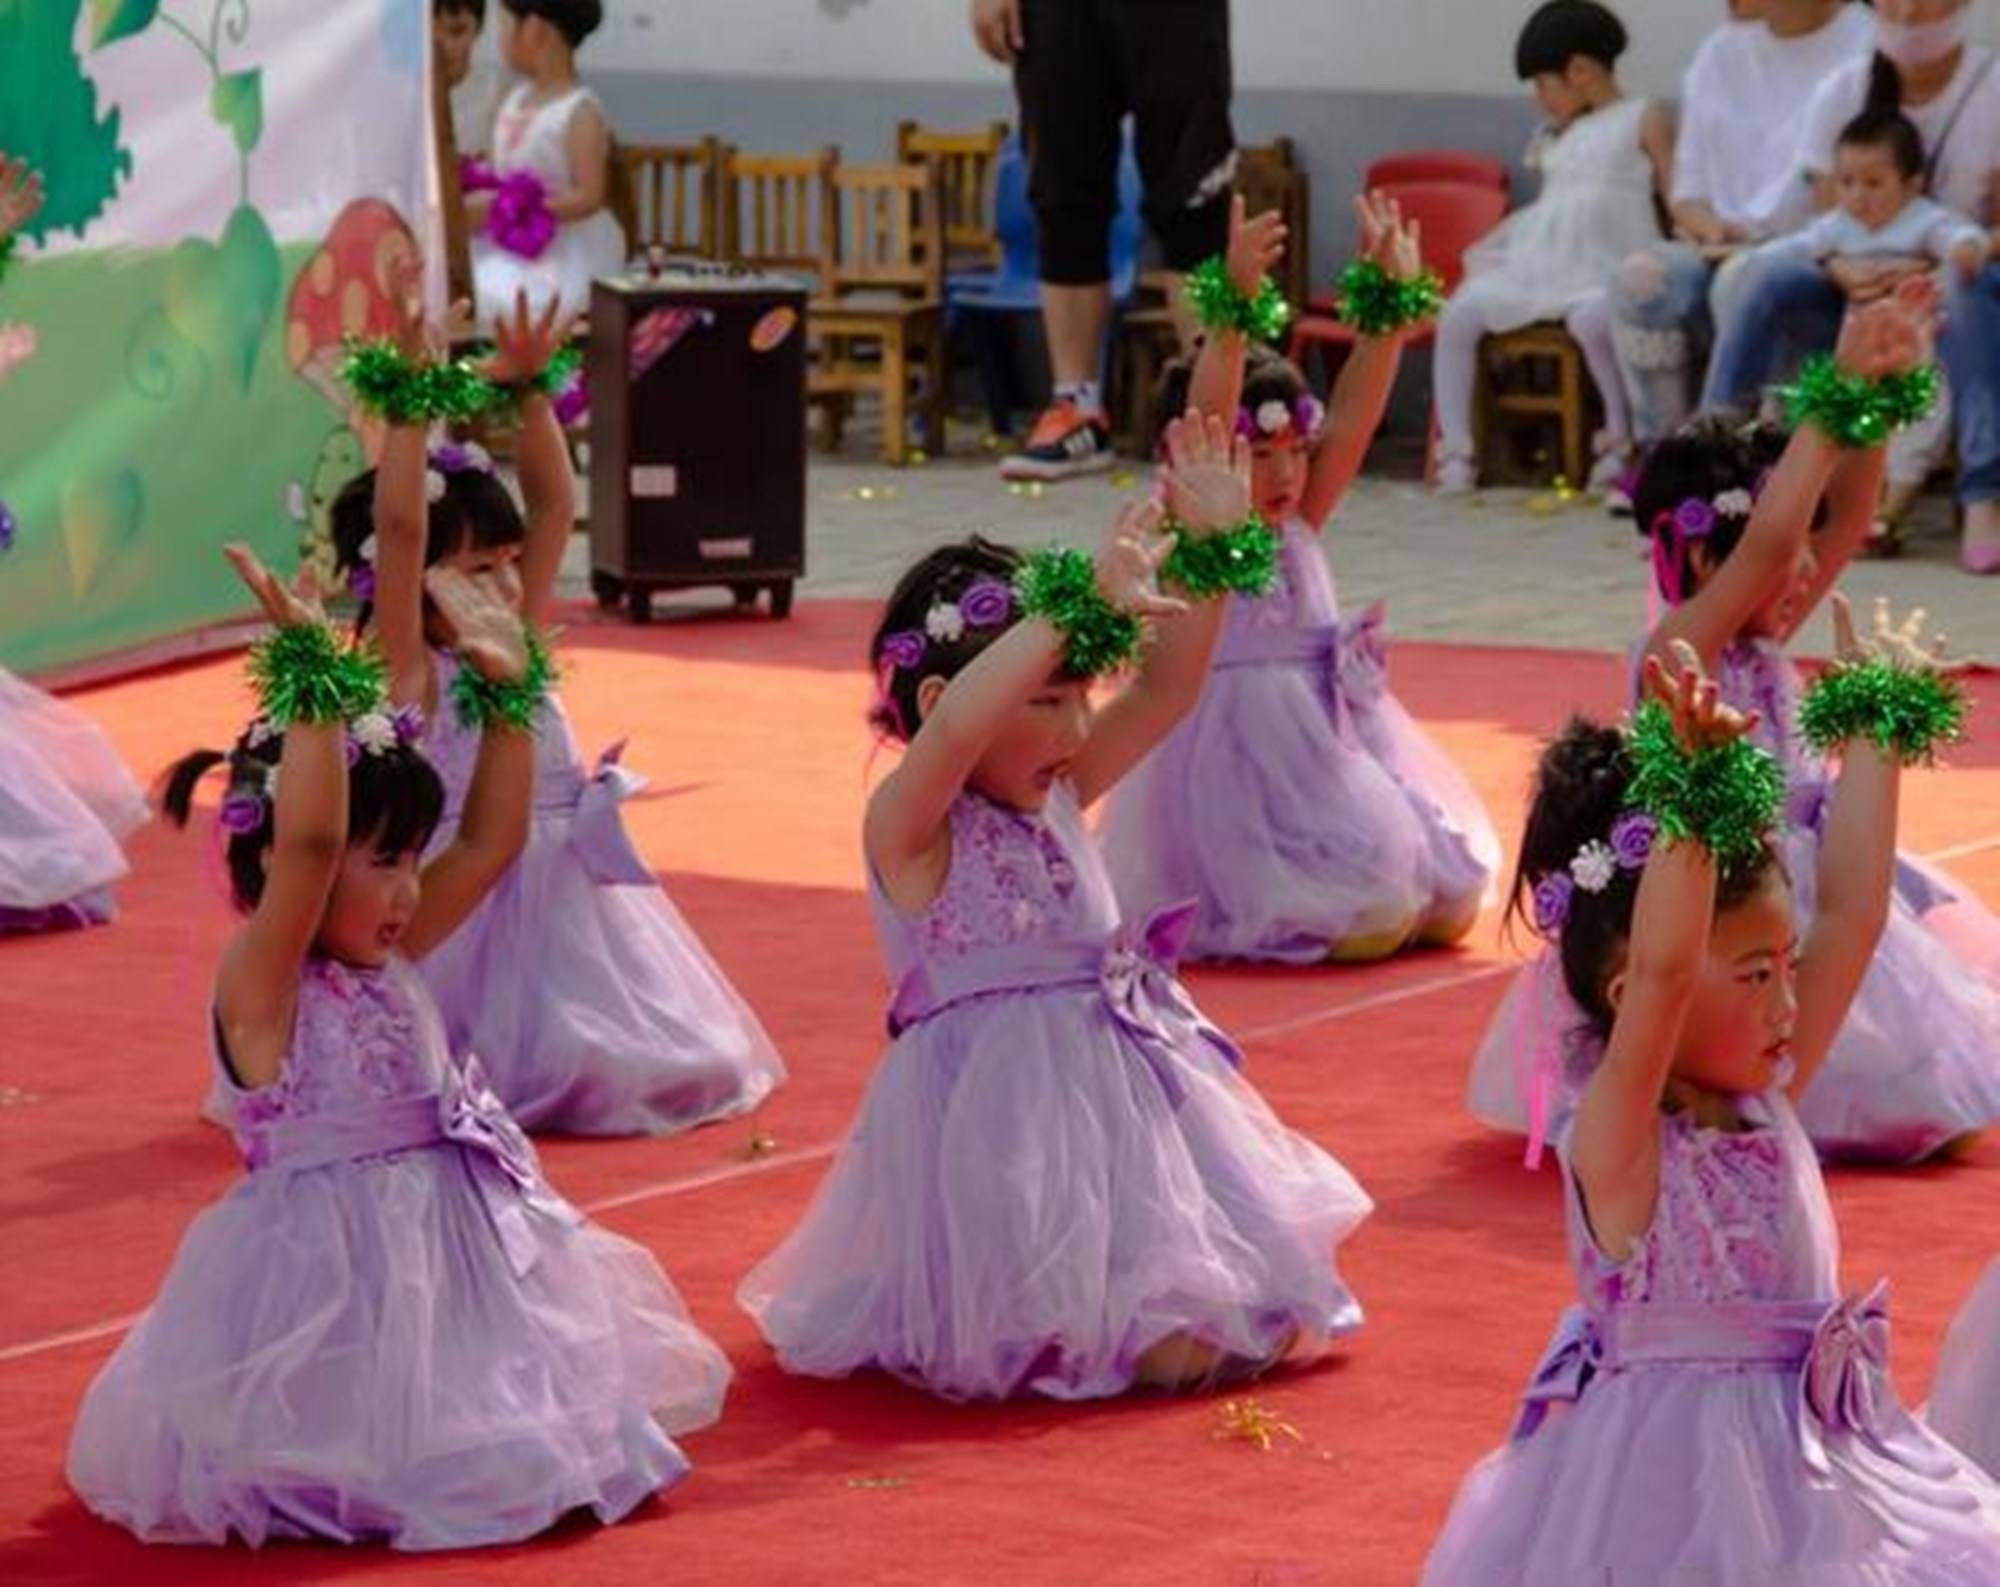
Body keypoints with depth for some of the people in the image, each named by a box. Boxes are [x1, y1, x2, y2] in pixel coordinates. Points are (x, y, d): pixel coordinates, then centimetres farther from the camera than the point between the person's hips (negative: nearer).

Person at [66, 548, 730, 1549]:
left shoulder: (387, 962, 7)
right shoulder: (260, 985, -17)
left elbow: (490, 840, 11)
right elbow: (308, 841, -33)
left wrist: (504, 688, 6)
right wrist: (311, 674, -35)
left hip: (450, 1246, 8)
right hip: (328, 1268, -8)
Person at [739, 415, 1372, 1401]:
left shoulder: (1059, 798, 10)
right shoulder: (909, 826, -13)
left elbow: (1166, 689, 8)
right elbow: (953, 728, -34)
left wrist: (1209, 544, -4)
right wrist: (1080, 600, -37)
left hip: (1118, 1080, 8)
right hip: (993, 1110, -8)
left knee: (1184, 1339, 1)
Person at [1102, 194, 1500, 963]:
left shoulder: (1298, 530, 8)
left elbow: (1354, 415, 2)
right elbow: (1206, 415, -24)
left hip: (1334, 734, 8)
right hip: (1243, 751, -8)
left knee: (1446, 900, 2)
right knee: (1370, 919, -18)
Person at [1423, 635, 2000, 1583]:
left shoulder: (1766, 1100, 4)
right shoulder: (1616, 1141, -16)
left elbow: (1849, 916, 7)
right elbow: (1664, 968, -34)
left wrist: (1872, 741, 11)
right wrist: (1684, 797, -38)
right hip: (1676, 1472, -8)